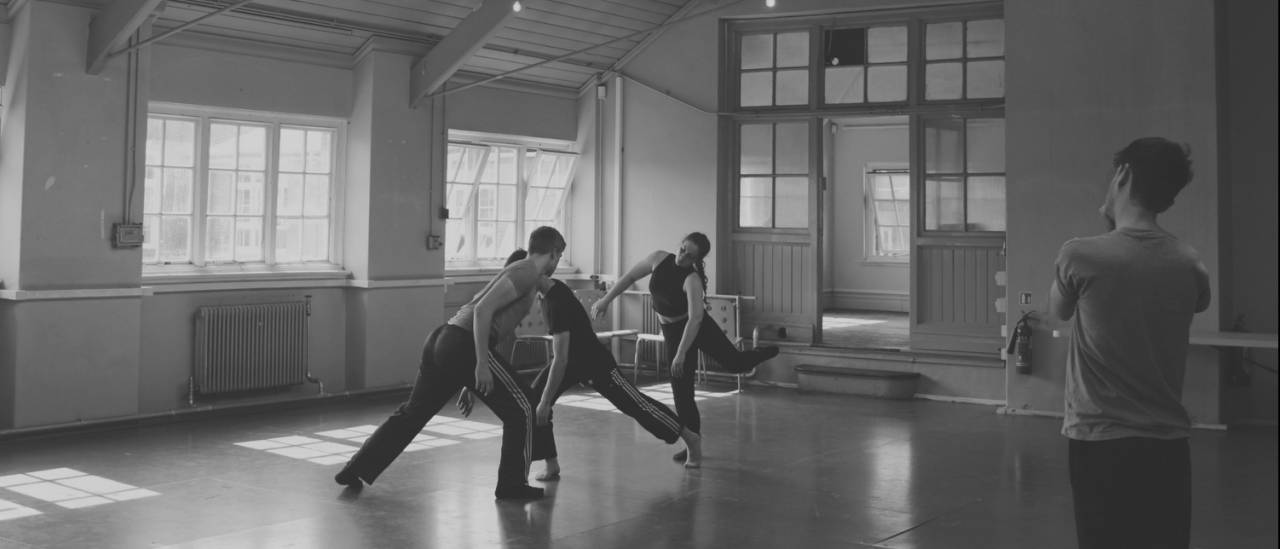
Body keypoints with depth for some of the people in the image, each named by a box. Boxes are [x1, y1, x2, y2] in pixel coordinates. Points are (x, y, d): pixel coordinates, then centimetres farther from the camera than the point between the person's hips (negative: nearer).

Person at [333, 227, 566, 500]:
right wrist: (482, 364, -21)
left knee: (412, 413, 20)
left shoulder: (517, 270, 25)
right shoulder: (526, 273, -5)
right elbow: (483, 310, -19)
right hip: (465, 345, -9)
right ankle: (512, 484, 11)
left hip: (443, 338, 9)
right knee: (522, 407, 3)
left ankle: (357, 470, 26)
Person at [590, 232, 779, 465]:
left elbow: (695, 319, -37)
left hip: (696, 326, -3)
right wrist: (606, 299, -4)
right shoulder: (659, 259, -13)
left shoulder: (692, 280, -28)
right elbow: (630, 277, -1)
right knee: (681, 388, 1)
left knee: (735, 362, -5)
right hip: (673, 330, 4)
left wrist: (681, 354, -42)